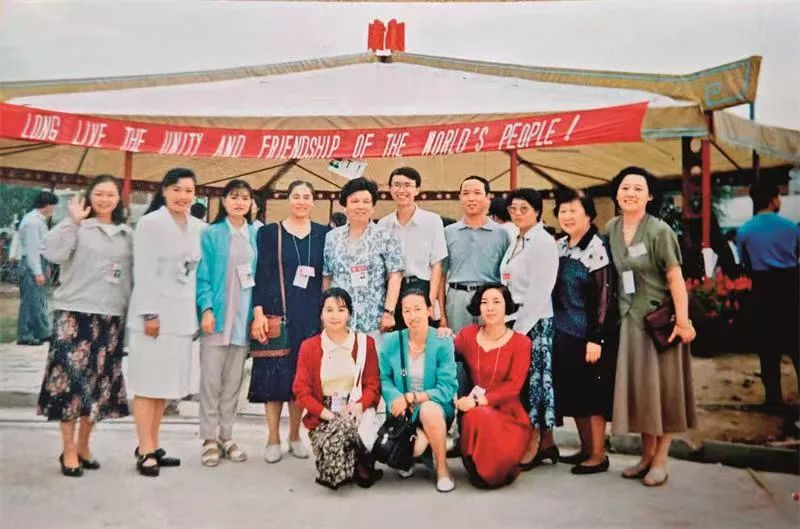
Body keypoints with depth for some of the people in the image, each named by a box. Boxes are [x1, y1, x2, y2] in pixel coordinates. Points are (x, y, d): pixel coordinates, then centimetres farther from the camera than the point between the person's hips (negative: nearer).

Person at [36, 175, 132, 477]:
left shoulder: (126, 234, 12)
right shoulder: (78, 228, -2)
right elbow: (53, 254, -19)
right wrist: (73, 221, -19)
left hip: (111, 317, 5)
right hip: (75, 314, -5)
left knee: (98, 383, 10)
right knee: (71, 380, -3)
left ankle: (83, 446, 23)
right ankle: (68, 451, 9)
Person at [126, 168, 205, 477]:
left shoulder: (198, 228, 10)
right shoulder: (150, 223, -6)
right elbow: (144, 272, -11)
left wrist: (200, 311, 7)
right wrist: (150, 313, -16)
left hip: (182, 316, 6)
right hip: (154, 314, -6)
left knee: (166, 383, 11)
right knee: (147, 382, -1)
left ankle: (152, 446, 20)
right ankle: (145, 451, 5)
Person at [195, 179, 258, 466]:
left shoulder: (257, 235, 8)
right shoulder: (211, 234, -1)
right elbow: (202, 276, -4)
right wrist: (206, 309, -14)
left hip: (244, 316, 3)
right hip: (217, 314, -3)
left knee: (233, 380, 10)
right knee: (211, 378, 0)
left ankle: (226, 436, 20)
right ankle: (209, 439, 11)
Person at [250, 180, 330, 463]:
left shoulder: (323, 234, 7)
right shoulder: (270, 232, 3)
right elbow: (260, 274, -2)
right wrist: (258, 312, -11)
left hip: (310, 314, 2)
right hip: (276, 311, -2)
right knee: (274, 373, 2)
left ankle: (295, 436, 21)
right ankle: (273, 438, 14)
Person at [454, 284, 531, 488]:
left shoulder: (521, 342, -3)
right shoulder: (468, 334, 5)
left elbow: (514, 385, -12)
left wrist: (479, 401, -21)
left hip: (508, 413, -2)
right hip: (475, 411, 2)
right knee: (476, 418, -35)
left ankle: (497, 471, 6)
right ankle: (479, 470, -2)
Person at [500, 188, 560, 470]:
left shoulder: (543, 241, -11)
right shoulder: (517, 241, 14)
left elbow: (540, 291, -16)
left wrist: (521, 327, -17)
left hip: (534, 322, -8)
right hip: (516, 320, 8)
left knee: (532, 379, -2)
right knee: (518, 380, 9)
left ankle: (533, 446, 8)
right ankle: (546, 442, 19)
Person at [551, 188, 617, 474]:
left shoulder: (596, 247, -12)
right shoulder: (558, 246, 9)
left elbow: (604, 296, -15)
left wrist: (596, 339, -18)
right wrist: (554, 328, 15)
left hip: (588, 335, -7)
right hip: (564, 333, 7)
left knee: (591, 395, 1)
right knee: (572, 394, 13)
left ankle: (599, 455, 14)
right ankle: (586, 448, 27)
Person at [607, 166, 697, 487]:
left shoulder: (659, 231, -11)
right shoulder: (611, 228, 5)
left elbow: (675, 278, -12)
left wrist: (683, 321, -16)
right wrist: (618, 307, 10)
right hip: (629, 318, 5)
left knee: (661, 387, 3)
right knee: (637, 387, 10)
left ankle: (660, 461, 13)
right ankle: (646, 455, 23)